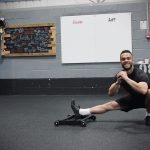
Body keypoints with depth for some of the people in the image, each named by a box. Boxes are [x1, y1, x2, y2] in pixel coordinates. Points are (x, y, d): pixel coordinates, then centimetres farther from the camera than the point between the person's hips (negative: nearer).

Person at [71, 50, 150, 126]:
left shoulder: (140, 74, -32)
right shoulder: (120, 75, -14)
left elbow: (143, 90, -51)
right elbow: (110, 93, -13)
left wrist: (126, 78, -46)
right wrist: (118, 82, -32)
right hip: (133, 98, 5)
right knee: (110, 105, 2)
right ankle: (81, 112, 7)